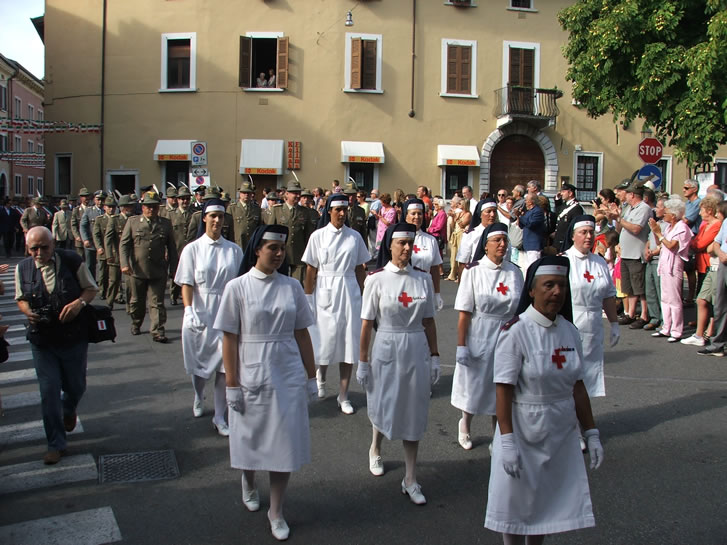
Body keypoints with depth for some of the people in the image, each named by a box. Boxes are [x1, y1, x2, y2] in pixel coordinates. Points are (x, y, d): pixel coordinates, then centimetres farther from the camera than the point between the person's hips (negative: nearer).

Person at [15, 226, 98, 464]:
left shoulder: (72, 261, -9)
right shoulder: (22, 268, -2)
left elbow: (91, 288, 0)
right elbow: (21, 299, 10)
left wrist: (80, 302, -20)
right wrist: (28, 312, -12)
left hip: (74, 337, -1)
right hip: (42, 340, 1)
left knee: (75, 386, 15)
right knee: (49, 392, 2)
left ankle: (69, 410, 52)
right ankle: (56, 444, 16)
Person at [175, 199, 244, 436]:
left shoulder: (234, 250, 2)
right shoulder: (192, 249, -1)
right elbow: (186, 284, -5)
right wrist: (189, 311, -18)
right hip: (200, 313, 0)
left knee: (225, 365, -3)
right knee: (199, 363, 14)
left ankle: (220, 418, 9)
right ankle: (198, 398, 45)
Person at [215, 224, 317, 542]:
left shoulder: (292, 286, 2)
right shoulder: (237, 287, -6)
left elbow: (302, 334, 6)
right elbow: (229, 339, -6)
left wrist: (311, 375, 7)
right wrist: (232, 384, -8)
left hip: (288, 377, 2)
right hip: (252, 376, -2)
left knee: (285, 442, 5)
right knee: (250, 438, 14)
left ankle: (276, 511, 22)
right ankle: (248, 484, 46)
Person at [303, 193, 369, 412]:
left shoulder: (354, 236, 4)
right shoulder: (318, 236, -1)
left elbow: (360, 269, 9)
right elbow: (311, 271, 1)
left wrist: (362, 295, 7)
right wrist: (308, 299, 0)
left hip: (349, 292, 2)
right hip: (326, 293, -2)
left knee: (349, 344, 2)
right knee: (326, 340, 6)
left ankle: (343, 396, 13)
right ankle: (320, 377, 38)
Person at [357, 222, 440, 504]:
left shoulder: (423, 279, 0)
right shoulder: (376, 279, -8)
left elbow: (429, 321, 6)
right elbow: (367, 323, -6)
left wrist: (434, 356, 4)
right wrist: (362, 361, -5)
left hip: (417, 350, 2)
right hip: (387, 348, -2)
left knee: (413, 413, 7)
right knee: (383, 407, 13)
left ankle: (410, 479, 18)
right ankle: (375, 449, 46)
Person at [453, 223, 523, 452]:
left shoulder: (514, 272, 0)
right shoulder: (473, 271, -10)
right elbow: (464, 313, -10)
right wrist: (461, 346, -12)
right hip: (479, 336, -3)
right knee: (474, 384, 11)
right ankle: (465, 425, 39)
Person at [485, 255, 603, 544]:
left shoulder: (569, 331, 1)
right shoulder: (515, 332, -17)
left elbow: (577, 386, 8)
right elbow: (503, 390, -19)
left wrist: (591, 433, 9)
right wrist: (507, 442, -21)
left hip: (561, 433, 5)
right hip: (524, 431, -5)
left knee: (550, 501, 16)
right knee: (516, 503, 9)